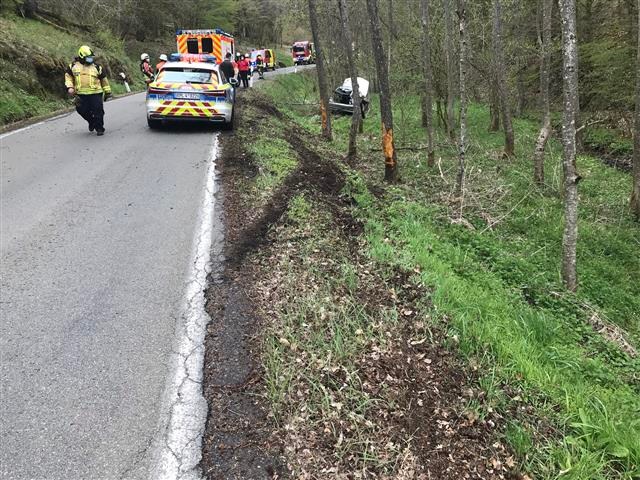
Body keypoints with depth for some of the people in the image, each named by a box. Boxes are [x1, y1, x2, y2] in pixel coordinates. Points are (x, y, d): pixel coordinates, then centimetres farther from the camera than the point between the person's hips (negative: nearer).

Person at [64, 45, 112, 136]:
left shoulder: (96, 67, 5)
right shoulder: (74, 66, 6)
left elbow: (104, 79, 12)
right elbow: (68, 76, 15)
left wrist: (107, 91, 12)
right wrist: (69, 87, 0)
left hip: (95, 94, -1)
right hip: (81, 94, 2)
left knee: (98, 111, -5)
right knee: (83, 111, 5)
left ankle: (100, 128, 9)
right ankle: (92, 122, 33)